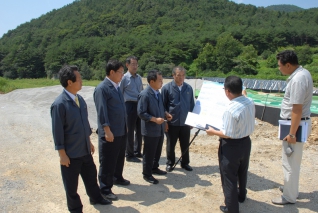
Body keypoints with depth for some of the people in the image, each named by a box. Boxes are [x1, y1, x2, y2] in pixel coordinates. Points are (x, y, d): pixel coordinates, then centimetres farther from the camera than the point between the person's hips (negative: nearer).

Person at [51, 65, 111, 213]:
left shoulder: (80, 99, 1)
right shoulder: (59, 104, -21)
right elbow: (57, 131, -18)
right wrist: (62, 154, -14)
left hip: (85, 149, 7)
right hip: (71, 153, -7)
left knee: (91, 175, 24)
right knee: (71, 184, 14)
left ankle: (96, 198, 47)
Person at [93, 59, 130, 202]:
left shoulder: (116, 87, 11)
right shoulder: (102, 88, -15)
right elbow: (102, 111, -19)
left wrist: (125, 126, 18)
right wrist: (107, 131, -21)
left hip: (122, 130, 9)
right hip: (110, 132, -9)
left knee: (120, 158, 22)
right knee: (107, 162, 3)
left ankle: (117, 178, 43)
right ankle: (105, 189, 17)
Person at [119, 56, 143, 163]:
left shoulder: (139, 77, 12)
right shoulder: (124, 78, -7)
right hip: (130, 105, -7)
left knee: (139, 130, 15)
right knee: (130, 131, 3)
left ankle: (137, 152, 31)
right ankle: (129, 155, 16)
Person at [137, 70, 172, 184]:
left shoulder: (157, 92, 8)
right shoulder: (144, 94, -20)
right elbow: (141, 113, -21)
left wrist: (165, 113, 2)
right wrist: (155, 119, -25)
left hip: (160, 128, 9)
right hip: (150, 130, -9)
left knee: (158, 151, 22)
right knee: (149, 153, 5)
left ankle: (154, 168, 41)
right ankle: (147, 174, 21)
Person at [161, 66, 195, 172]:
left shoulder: (188, 88, 2)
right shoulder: (166, 88, -6)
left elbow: (192, 105, 10)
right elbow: (163, 106, -2)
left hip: (185, 122, 3)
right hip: (172, 123, -2)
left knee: (185, 145, 14)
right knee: (171, 145, 11)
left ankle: (185, 163, 31)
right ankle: (170, 163, 28)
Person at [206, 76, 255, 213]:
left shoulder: (231, 109, -29)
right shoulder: (250, 103, -6)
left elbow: (228, 134, -23)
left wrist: (213, 132, -10)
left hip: (231, 146, -8)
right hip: (246, 142, 8)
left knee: (229, 177, 10)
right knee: (242, 172, 29)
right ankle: (241, 196, 52)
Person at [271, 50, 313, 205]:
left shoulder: (297, 79, -24)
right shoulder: (303, 72, 7)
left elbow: (297, 109, -26)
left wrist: (292, 134, -22)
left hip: (296, 124, -10)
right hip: (300, 122, 10)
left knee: (290, 162, 3)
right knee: (293, 160, 23)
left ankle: (289, 197, 19)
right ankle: (291, 187, 40)